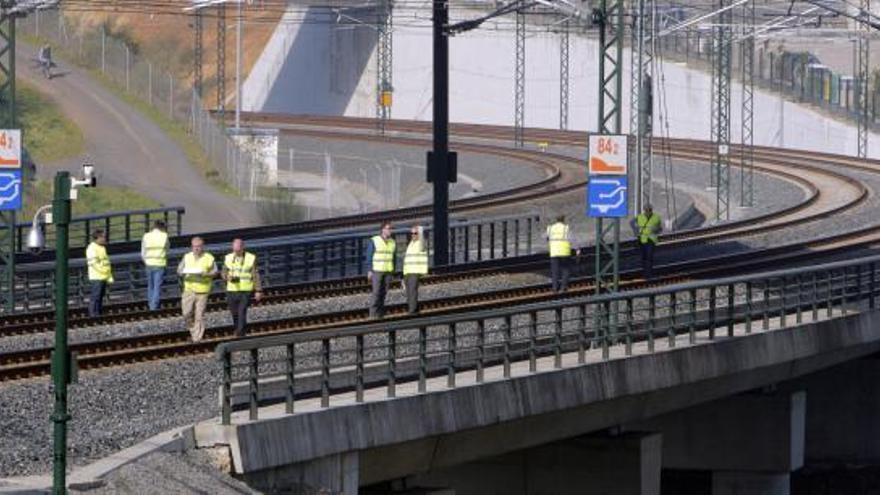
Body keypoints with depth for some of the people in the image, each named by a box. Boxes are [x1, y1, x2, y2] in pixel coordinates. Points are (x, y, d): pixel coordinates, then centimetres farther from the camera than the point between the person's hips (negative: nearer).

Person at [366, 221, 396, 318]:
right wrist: (369, 271, -11)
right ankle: (373, 313, -6)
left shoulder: (392, 243, 6)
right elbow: (369, 257, -6)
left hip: (388, 271, 4)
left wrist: (393, 272, 10)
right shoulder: (374, 241, -8)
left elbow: (394, 258, 12)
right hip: (376, 270, -4)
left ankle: (380, 312, 7)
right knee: (376, 292, -9)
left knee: (383, 292, 2)